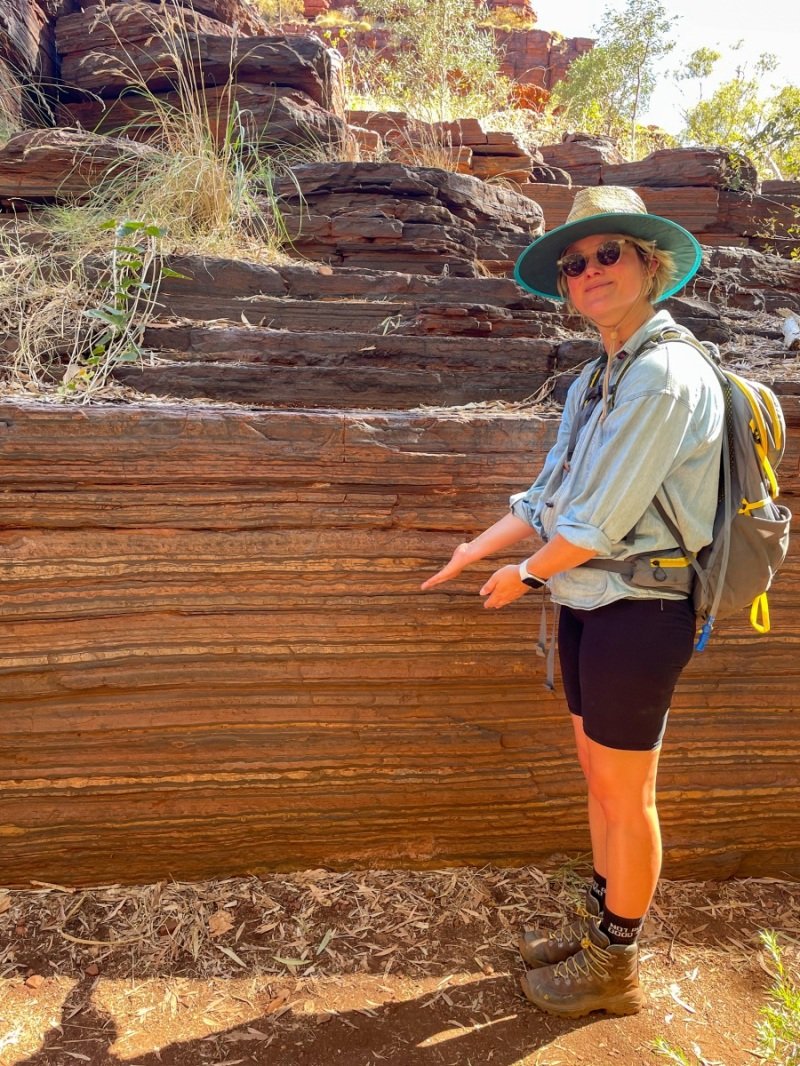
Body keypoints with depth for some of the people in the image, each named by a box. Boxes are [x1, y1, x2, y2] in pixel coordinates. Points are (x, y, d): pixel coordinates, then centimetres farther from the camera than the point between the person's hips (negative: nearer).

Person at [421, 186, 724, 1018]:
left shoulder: (665, 375, -18)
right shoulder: (594, 380, 10)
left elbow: (599, 523, -20)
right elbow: (549, 498, 12)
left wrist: (521, 576, -6)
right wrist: (475, 549, 12)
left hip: (637, 611, -8)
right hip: (586, 605, 8)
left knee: (624, 794, 7)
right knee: (598, 776, 20)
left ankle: (614, 967, 29)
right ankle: (599, 926, 41)